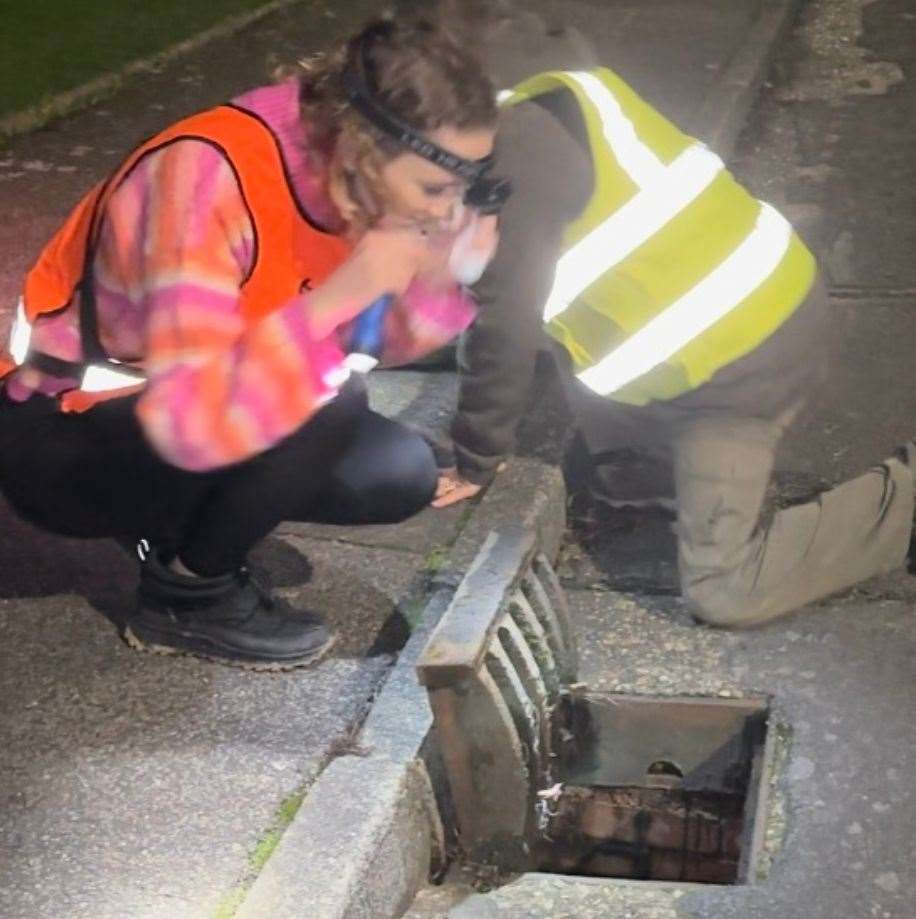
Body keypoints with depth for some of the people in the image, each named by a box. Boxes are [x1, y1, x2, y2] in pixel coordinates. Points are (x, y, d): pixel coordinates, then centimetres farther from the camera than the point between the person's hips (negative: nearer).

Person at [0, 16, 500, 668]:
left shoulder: (351, 176, -10)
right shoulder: (211, 178, -33)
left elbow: (366, 345, -1)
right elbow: (188, 421, -40)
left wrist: (435, 281, -19)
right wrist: (340, 294, -40)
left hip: (177, 417, 7)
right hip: (60, 440, -7)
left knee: (398, 473, -6)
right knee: (326, 403, -29)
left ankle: (179, 530, 12)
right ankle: (185, 594, -5)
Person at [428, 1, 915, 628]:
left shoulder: (510, 146, -18)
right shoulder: (551, 81, 11)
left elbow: (507, 322, -14)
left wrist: (477, 459, -1)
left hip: (739, 356, -9)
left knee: (723, 591, -6)